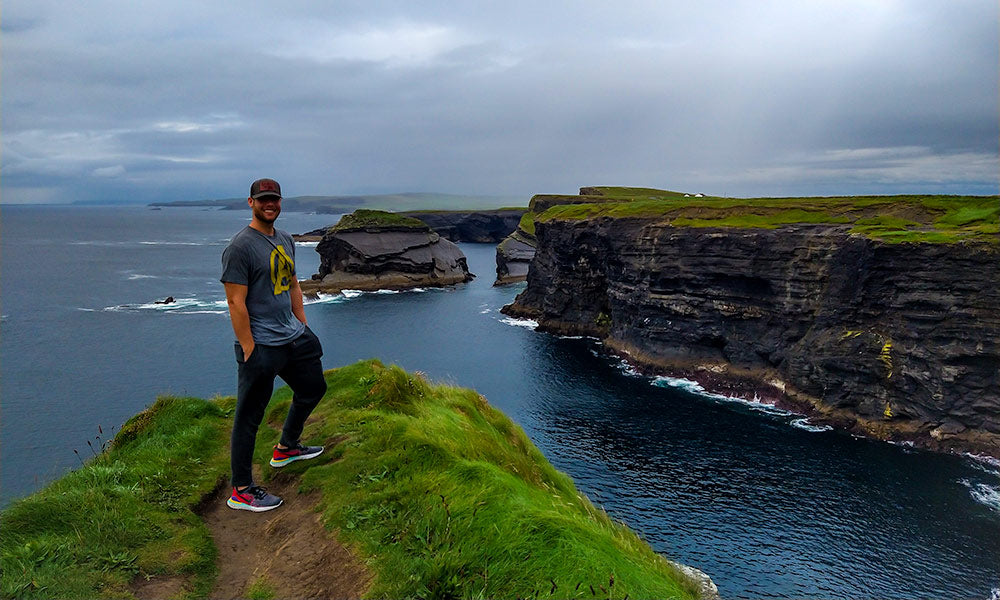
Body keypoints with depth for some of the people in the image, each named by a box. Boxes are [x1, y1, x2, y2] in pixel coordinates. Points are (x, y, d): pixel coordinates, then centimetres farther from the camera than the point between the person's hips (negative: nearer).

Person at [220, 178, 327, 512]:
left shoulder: (285, 240, 12)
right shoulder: (241, 246, -15)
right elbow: (236, 303, -18)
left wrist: (302, 326, 16)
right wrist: (249, 350, -20)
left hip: (294, 338, 9)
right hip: (261, 346, -9)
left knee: (313, 389, 24)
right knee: (249, 417, 0)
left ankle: (286, 449, 44)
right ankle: (241, 491, 11)